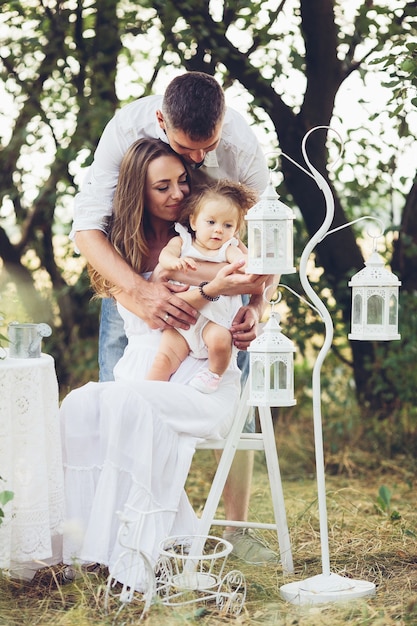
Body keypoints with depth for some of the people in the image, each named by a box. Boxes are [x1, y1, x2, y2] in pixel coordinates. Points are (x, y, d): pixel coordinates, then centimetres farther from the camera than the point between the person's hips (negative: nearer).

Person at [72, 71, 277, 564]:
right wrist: (137, 290, -46)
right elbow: (86, 227, -30)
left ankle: (237, 529, 6)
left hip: (216, 267, 1)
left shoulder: (243, 144, -27)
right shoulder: (127, 129, -29)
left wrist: (256, 307, -35)